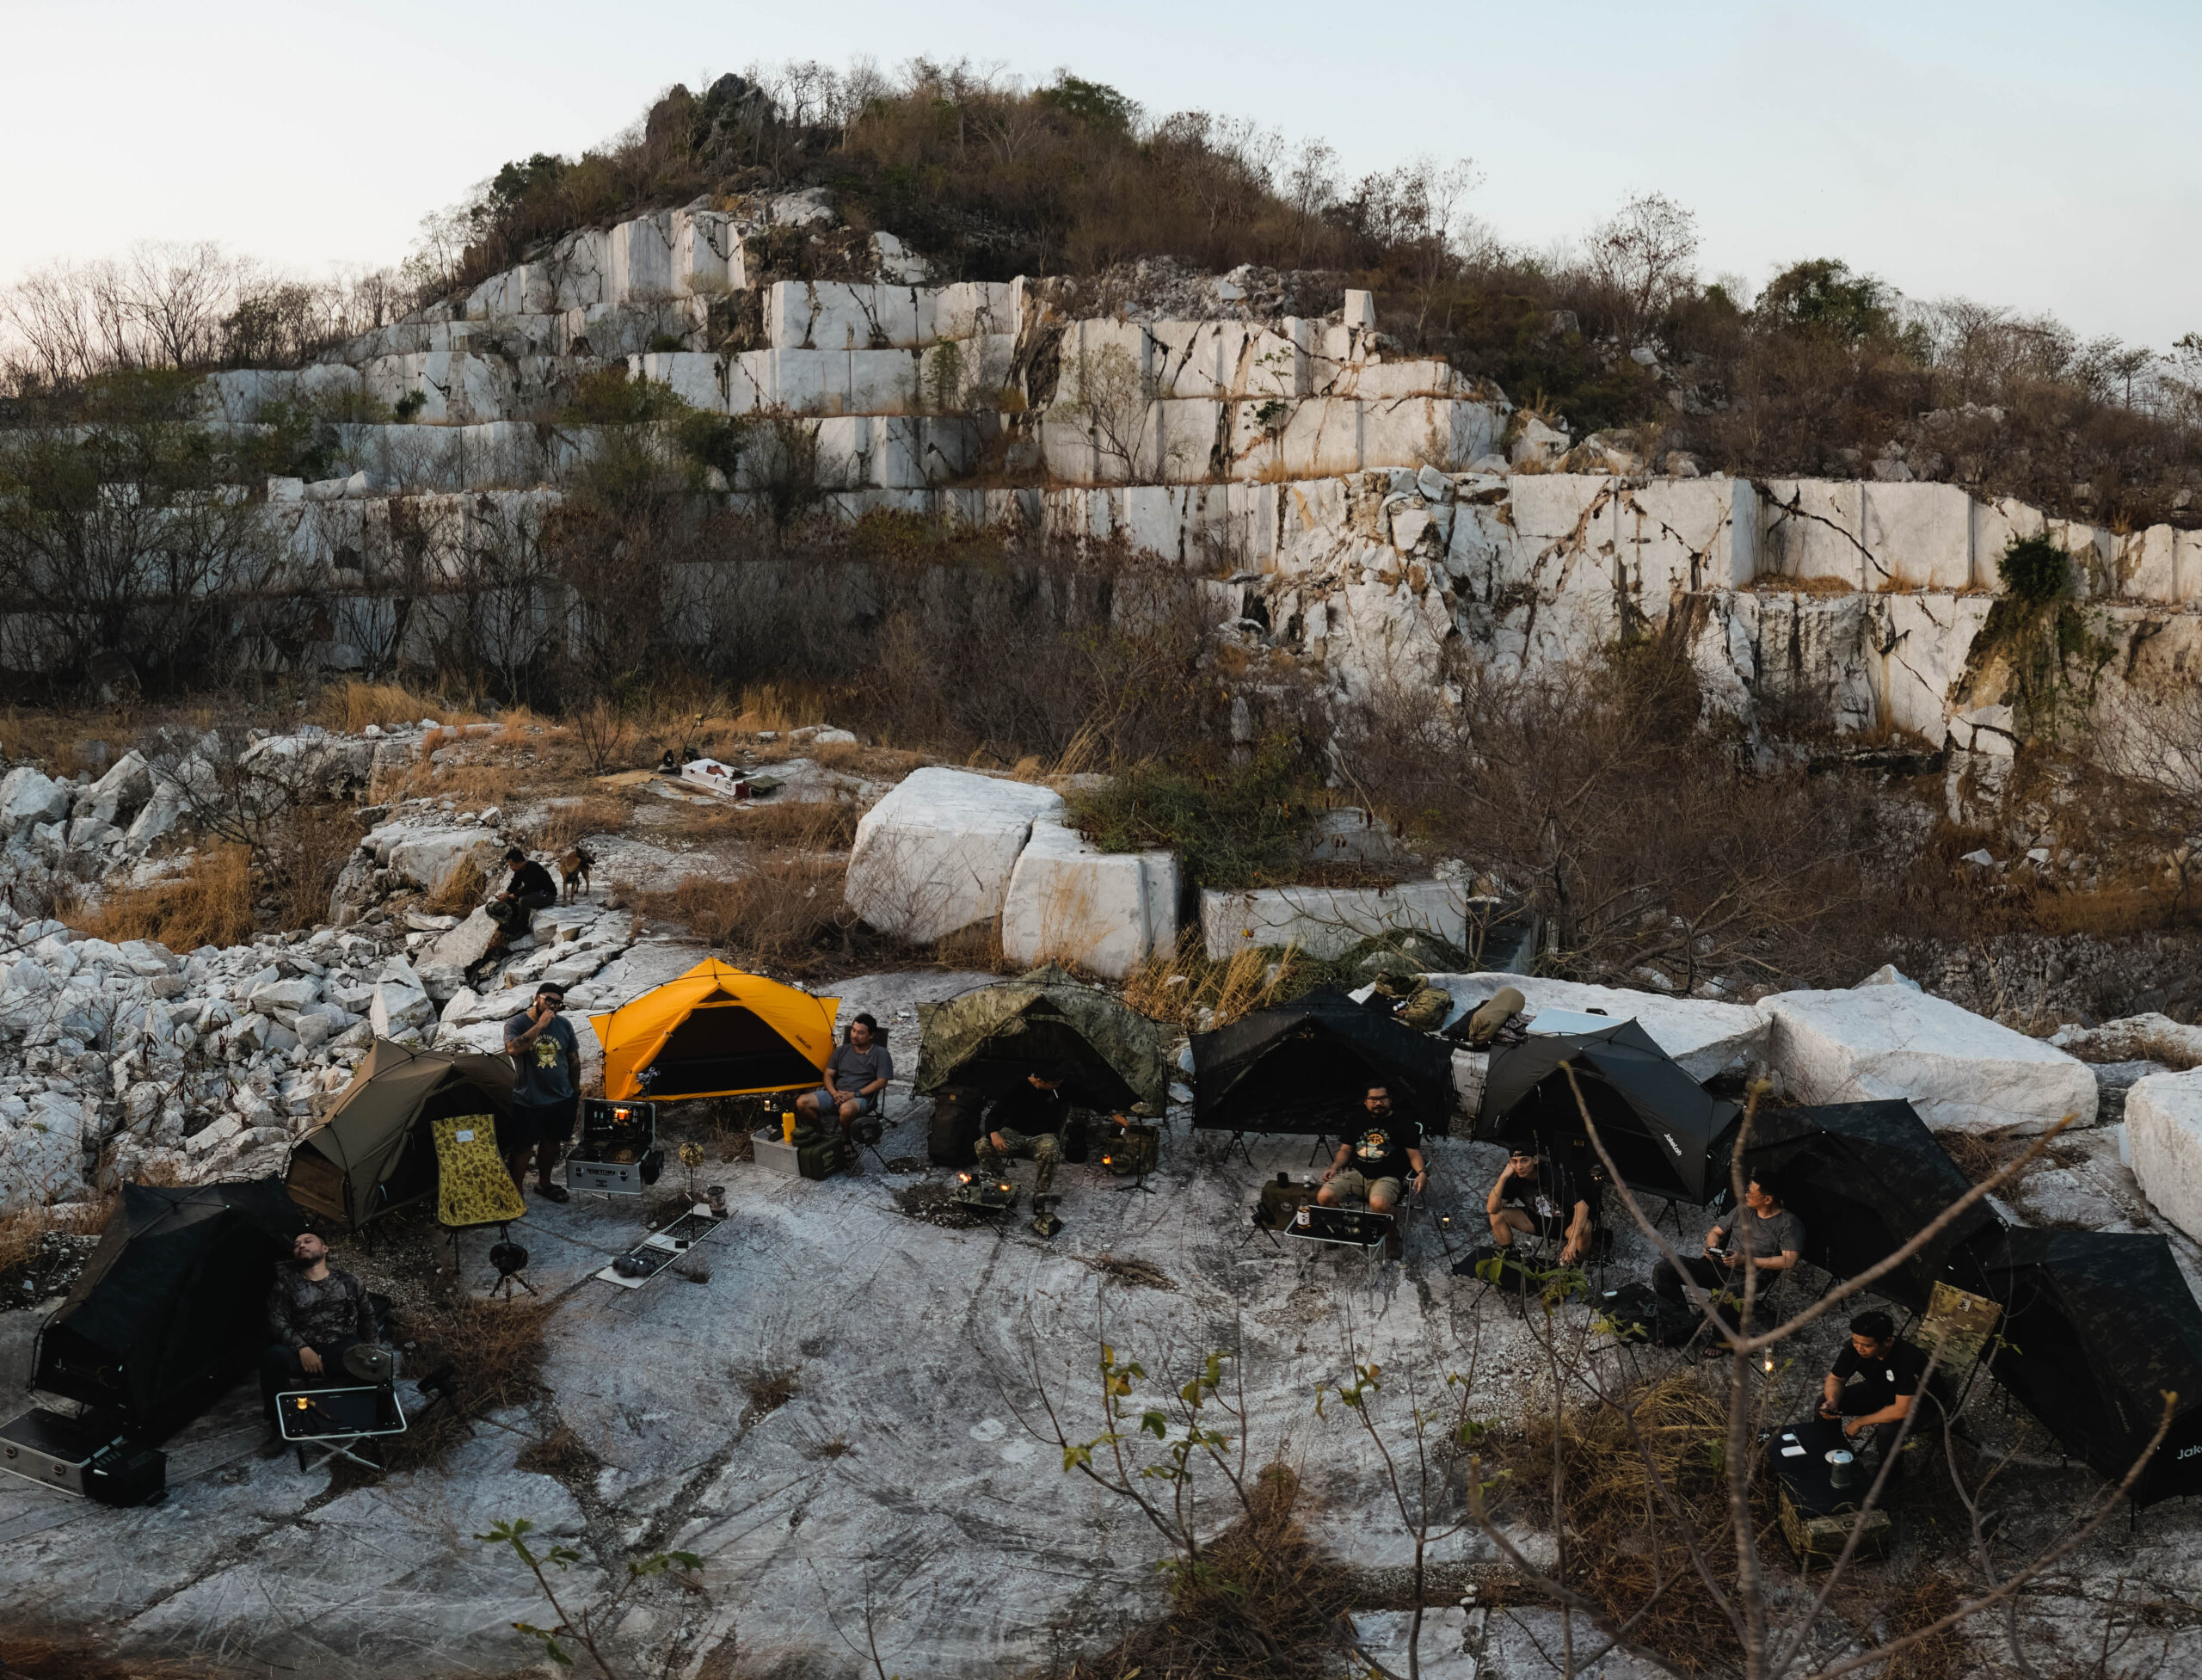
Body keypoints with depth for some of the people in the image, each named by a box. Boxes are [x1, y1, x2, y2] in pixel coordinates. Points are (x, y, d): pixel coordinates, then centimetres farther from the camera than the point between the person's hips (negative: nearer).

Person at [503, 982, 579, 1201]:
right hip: (528, 1101, -5)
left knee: (552, 1141, 17)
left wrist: (576, 1092, 12)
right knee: (523, 1147, 1)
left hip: (561, 1099, 5)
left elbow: (574, 1059, 11)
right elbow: (513, 1049, -33)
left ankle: (544, 1184, 35)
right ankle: (515, 1192, 13)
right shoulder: (516, 1024, -11)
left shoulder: (564, 1025, 2)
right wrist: (540, 1025, -32)